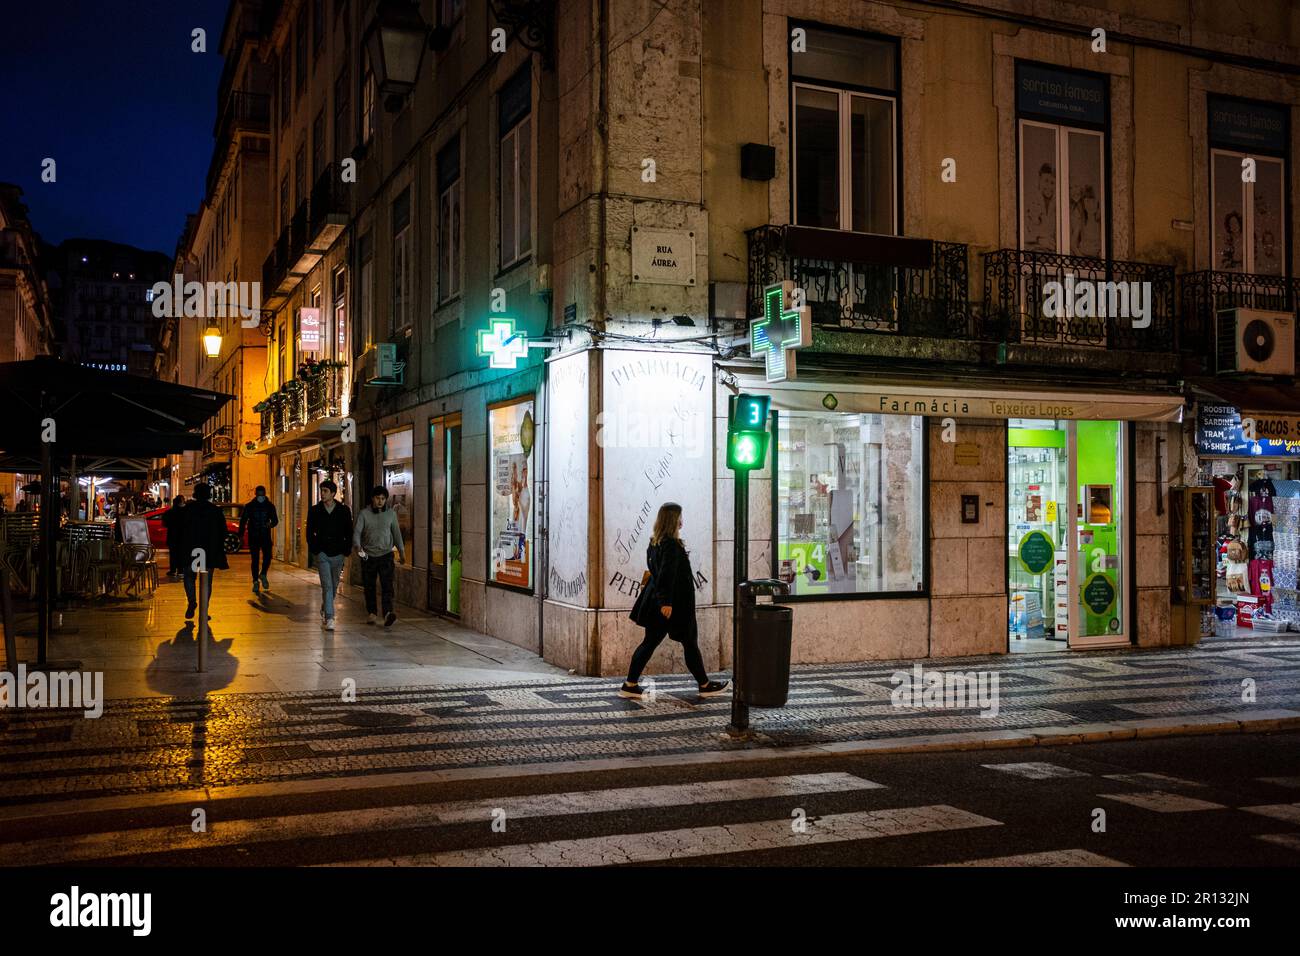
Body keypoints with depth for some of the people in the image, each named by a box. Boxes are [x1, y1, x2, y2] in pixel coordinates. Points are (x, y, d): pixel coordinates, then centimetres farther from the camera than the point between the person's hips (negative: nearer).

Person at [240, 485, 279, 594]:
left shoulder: (270, 506, 5)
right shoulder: (249, 506, 2)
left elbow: (275, 520, 9)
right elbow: (243, 521, 5)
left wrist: (271, 524, -14)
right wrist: (241, 536, -1)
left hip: (266, 536, 1)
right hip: (253, 537, -1)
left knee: (267, 557, -10)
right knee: (254, 560, 0)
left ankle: (263, 575, 17)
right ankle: (256, 582, 7)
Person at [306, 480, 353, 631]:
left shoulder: (344, 510, 2)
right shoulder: (314, 510, 2)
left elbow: (349, 532, 6)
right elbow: (310, 532, 6)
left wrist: (346, 551, 0)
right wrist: (315, 550, -2)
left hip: (338, 554, 2)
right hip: (322, 554, -2)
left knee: (334, 585, 12)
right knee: (327, 585, -12)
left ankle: (324, 611, 35)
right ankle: (329, 618, -14)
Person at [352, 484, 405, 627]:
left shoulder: (391, 513, 4)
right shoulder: (364, 513, -2)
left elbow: (396, 532, 14)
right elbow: (357, 531, -10)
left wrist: (401, 551, 14)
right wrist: (357, 546, -29)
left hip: (386, 555, 0)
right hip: (368, 555, 0)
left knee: (387, 585, -14)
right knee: (369, 587, 8)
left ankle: (387, 614, -26)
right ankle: (371, 613, 24)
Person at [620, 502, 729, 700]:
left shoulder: (654, 543, 9)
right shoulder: (672, 545, -18)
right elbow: (667, 574, -24)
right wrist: (666, 601, -25)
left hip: (657, 601, 8)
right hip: (675, 604, -8)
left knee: (650, 642, 9)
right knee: (690, 643, 5)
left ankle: (630, 685, 6)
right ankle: (705, 685, 16)